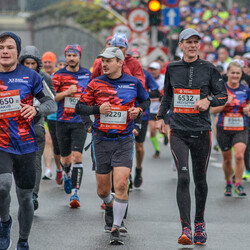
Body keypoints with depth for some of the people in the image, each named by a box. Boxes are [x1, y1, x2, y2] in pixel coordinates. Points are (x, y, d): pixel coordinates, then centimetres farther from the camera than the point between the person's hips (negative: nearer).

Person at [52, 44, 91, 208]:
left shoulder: (88, 74, 5)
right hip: (62, 122, 1)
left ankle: (75, 193, -14)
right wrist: (67, 92, -17)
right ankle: (68, 175, 45)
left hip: (80, 122, -1)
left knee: (77, 156, -15)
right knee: (65, 159, 10)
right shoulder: (59, 75, 2)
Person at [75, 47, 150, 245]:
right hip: (101, 140, 1)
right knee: (103, 190, 7)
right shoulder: (96, 84, -1)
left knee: (121, 185, -15)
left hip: (124, 141, -1)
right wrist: (97, 109, -15)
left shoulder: (133, 83, 1)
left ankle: (116, 229, -4)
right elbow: (80, 107, 3)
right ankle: (110, 206, 44)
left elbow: (146, 101, 18)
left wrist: (139, 110, -3)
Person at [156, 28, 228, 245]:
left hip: (202, 131, 0)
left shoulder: (209, 69, 2)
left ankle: (199, 222, 28)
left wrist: (208, 100, -13)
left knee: (200, 179, 7)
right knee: (183, 177, -13)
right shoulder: (172, 69, 8)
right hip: (178, 131, 0)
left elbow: (223, 95, 5)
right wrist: (161, 116, 19)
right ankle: (186, 229, -17)